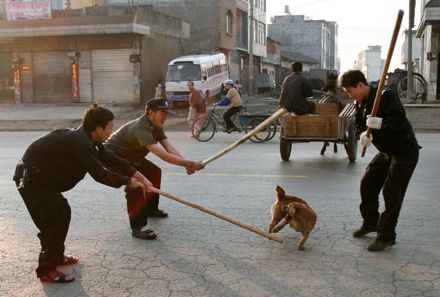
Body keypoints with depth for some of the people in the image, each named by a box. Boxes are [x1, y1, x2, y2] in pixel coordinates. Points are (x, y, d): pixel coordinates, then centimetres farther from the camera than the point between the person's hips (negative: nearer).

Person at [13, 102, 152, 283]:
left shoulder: (85, 138, 4)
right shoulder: (80, 144, -28)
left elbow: (109, 158, 5)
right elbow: (100, 174, -27)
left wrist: (138, 176, 0)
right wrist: (129, 182, -15)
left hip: (40, 175, 10)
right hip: (32, 180, -10)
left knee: (62, 212, 18)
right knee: (55, 221, -6)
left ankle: (56, 256, 34)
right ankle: (46, 270, 6)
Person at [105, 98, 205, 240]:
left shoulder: (157, 127, -6)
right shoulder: (141, 128, -36)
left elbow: (170, 148, -17)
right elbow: (163, 155, -43)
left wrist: (187, 165, -32)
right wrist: (190, 164, -44)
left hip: (129, 156, 10)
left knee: (154, 172, 14)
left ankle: (150, 209, 32)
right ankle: (137, 228, -19)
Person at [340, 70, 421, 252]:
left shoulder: (386, 96, -22)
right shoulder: (360, 104, 4)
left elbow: (398, 120, -31)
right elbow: (359, 124, 5)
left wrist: (380, 123, -49)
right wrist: (364, 134, -18)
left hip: (405, 150, -8)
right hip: (386, 151, 9)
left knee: (392, 192, -10)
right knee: (367, 184, 9)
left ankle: (386, 236, 1)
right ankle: (371, 222, 29)